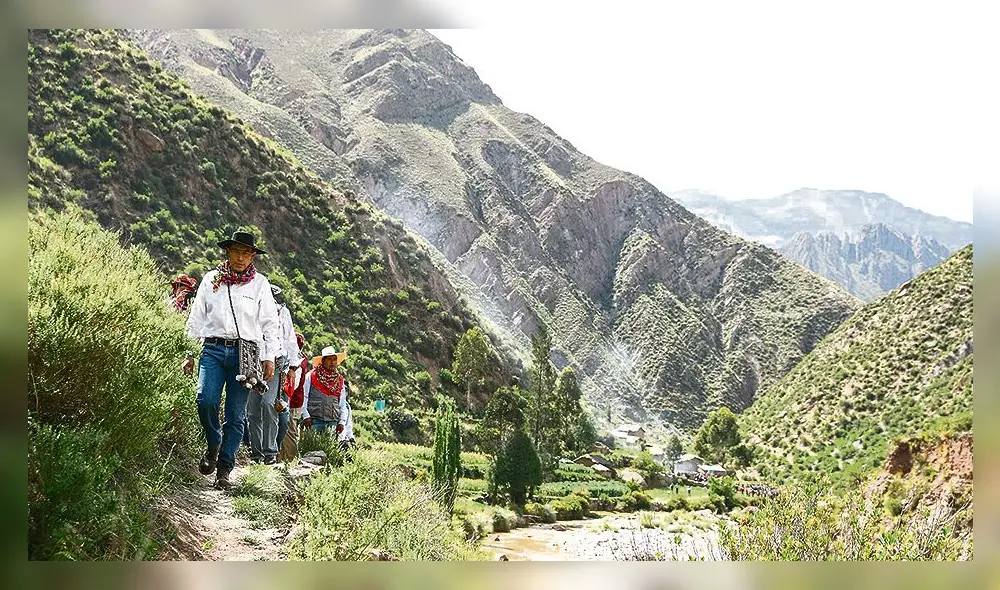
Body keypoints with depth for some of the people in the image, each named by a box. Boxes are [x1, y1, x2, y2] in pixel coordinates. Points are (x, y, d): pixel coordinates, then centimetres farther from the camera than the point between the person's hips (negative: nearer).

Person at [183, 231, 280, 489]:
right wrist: (190, 353, 12)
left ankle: (224, 469, 8)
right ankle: (213, 445, 10)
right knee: (206, 400, -18)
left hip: (246, 353, -1)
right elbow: (196, 319, 16)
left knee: (236, 415, -2)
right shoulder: (211, 280, 12)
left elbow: (269, 323, 9)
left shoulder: (260, 284, 9)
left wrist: (269, 358, 2)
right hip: (213, 349, 1)